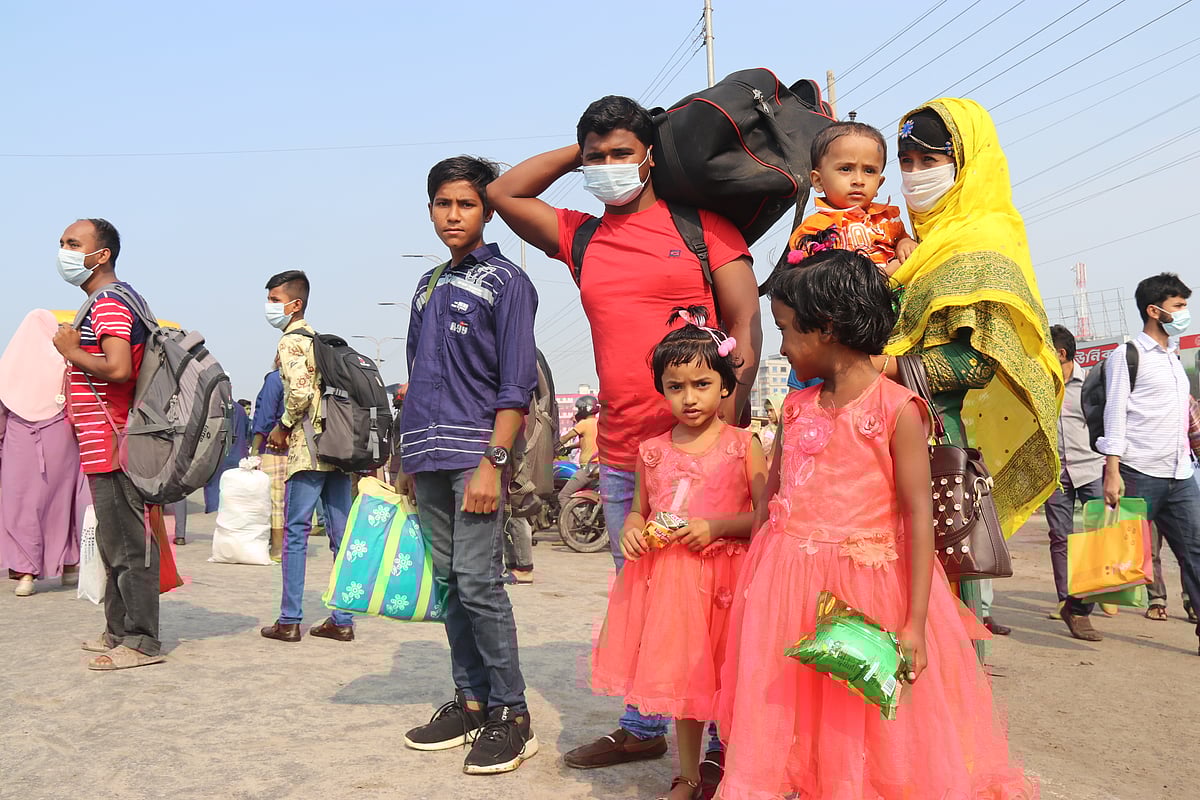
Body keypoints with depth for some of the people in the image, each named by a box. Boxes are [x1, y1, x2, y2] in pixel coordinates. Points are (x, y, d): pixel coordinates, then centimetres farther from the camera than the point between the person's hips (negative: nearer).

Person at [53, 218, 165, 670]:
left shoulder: (110, 303, -13)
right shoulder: (110, 302, 21)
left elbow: (118, 369, -27)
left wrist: (71, 352, -13)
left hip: (113, 448, -11)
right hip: (106, 449, 11)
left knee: (127, 546, -6)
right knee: (116, 543, 17)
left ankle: (141, 642, -1)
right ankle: (119, 630, 27)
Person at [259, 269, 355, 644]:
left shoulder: (290, 341, -6)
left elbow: (300, 393, -21)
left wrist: (281, 428, -5)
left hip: (309, 450, -8)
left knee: (295, 533, 0)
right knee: (341, 533, 7)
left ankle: (289, 621, 4)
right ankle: (343, 620, 11)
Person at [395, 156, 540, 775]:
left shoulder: (505, 281, -1)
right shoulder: (428, 286, 19)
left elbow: (516, 385, -8)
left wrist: (492, 463, -17)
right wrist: (409, 461, 18)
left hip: (474, 457, -7)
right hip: (429, 460, 7)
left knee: (477, 582, -9)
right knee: (449, 583, 10)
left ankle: (510, 714, 1)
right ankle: (470, 700, 20)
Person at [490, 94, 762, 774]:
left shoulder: (703, 223, 2)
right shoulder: (582, 238, 14)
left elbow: (746, 324, -2)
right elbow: (504, 194, 20)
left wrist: (727, 423, -11)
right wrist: (580, 151, 16)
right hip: (621, 456, 5)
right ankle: (643, 729, 29)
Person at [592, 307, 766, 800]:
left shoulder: (742, 446, -4)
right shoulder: (652, 451, 6)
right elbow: (640, 509, 18)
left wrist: (717, 527, -17)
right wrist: (631, 526, -4)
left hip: (724, 577, -4)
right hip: (666, 577, 4)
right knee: (682, 678, 14)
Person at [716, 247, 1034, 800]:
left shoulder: (897, 408, -10)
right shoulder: (796, 406, 8)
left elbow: (919, 516, -12)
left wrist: (915, 625, -15)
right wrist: (754, 580, 10)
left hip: (866, 587, -5)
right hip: (791, 587, 5)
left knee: (864, 729, 7)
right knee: (785, 724, 11)